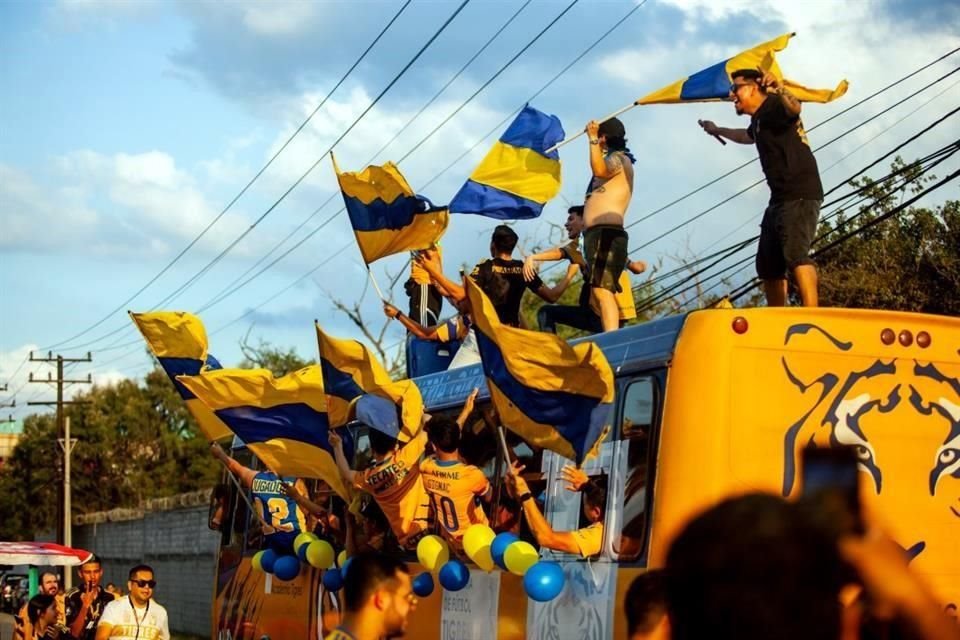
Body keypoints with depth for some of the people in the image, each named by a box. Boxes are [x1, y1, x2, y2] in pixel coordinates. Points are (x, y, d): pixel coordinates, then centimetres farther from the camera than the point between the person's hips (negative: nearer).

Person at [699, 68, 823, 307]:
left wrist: (779, 90, -55)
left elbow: (794, 108, -34)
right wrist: (717, 130, 63)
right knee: (768, 265, 11)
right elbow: (747, 136, 47)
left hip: (800, 195, -11)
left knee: (795, 254, -27)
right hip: (780, 197, 11)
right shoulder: (759, 119, 22)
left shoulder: (773, 107, -8)